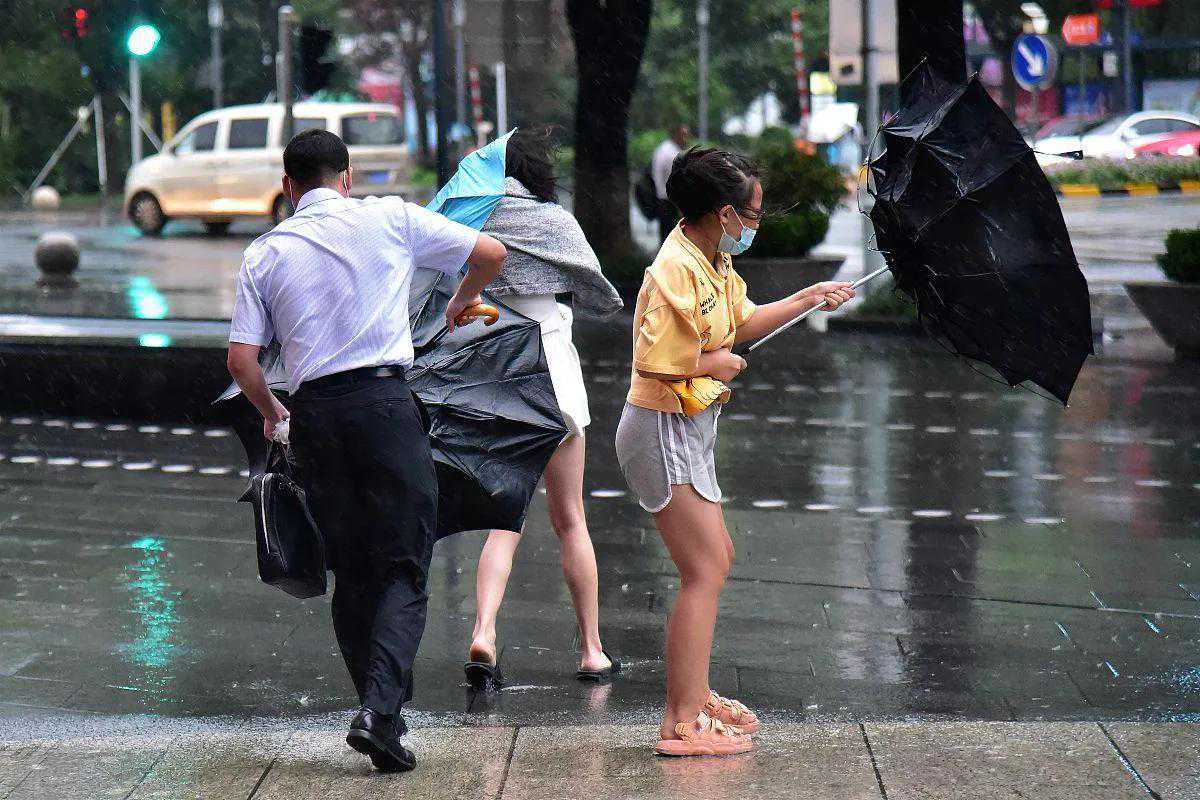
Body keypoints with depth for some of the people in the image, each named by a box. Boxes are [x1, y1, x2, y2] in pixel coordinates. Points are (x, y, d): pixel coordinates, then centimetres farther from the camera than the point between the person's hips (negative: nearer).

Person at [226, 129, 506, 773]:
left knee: (351, 575, 13)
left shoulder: (265, 253, 11)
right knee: (404, 571, -2)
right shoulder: (391, 218, 7)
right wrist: (462, 302, 33)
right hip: (385, 402, -2)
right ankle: (379, 711, -19)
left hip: (313, 413, 3)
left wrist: (270, 412, 23)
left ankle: (381, 715, 14)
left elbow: (241, 359, 5)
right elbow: (490, 253, 13)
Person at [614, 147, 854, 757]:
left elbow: (742, 322, 25)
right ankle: (682, 724, -10)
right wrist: (716, 364, -14)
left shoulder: (714, 262, 8)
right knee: (705, 570, -12)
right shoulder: (677, 272, -24)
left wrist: (808, 299, 26)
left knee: (715, 560, 20)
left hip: (689, 431, 11)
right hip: (663, 430, -11)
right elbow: (657, 362, -28)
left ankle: (692, 694, 32)